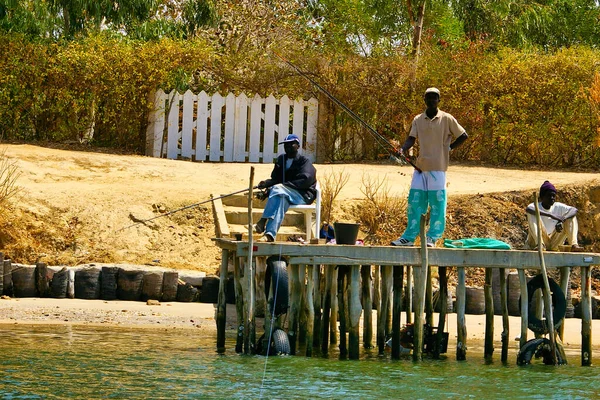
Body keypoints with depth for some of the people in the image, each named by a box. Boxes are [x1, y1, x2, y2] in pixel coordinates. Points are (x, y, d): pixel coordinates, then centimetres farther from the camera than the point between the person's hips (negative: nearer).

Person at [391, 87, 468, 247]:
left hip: (438, 168, -4)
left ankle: (432, 238, 2)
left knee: (437, 204, -3)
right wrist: (403, 149, -17)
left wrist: (448, 148, -3)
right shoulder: (418, 120, 10)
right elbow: (411, 138, 2)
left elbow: (463, 136, 5)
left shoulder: (447, 119, -1)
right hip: (420, 167, 4)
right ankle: (409, 237, 5)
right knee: (414, 202, 2)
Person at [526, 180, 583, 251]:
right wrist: (551, 215, -42)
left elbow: (574, 210, -16)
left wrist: (561, 221, -33)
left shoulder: (558, 207, 0)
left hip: (554, 245, 3)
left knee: (571, 217, -5)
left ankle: (574, 245, -24)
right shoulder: (536, 206, -9)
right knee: (532, 214, -24)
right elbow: (528, 209, -35)